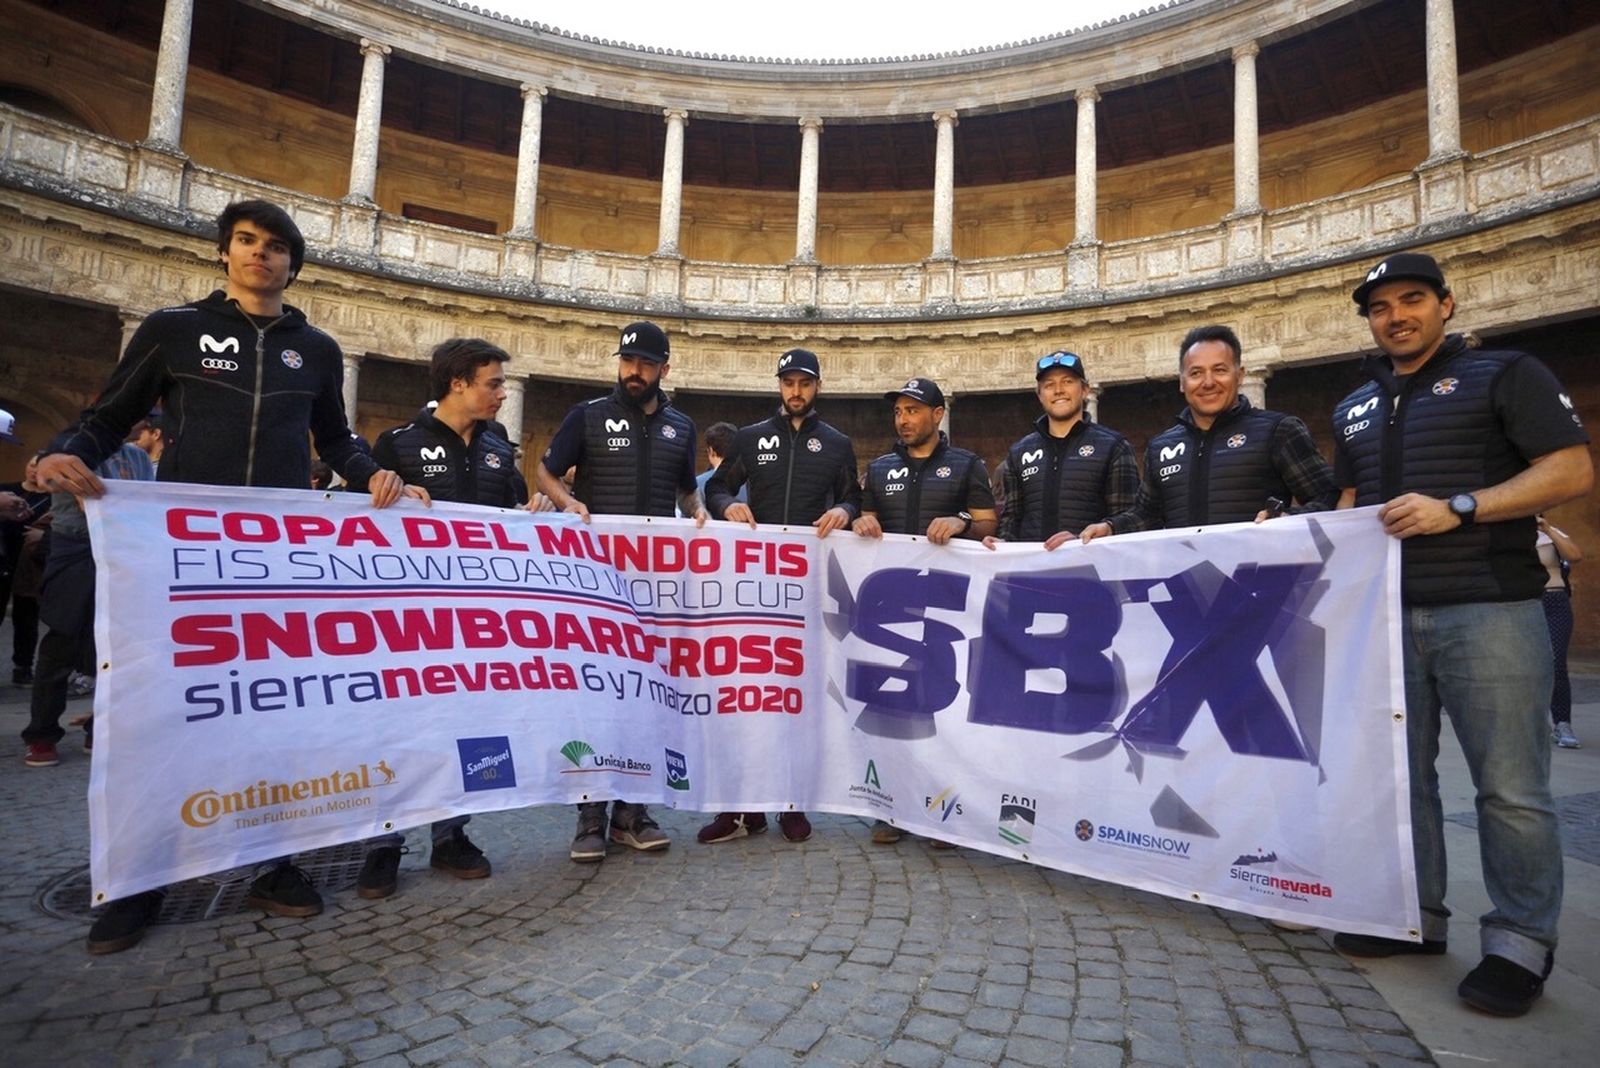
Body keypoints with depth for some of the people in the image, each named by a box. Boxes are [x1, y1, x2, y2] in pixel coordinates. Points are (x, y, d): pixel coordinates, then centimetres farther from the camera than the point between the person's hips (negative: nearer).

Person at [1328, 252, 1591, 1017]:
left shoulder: (1505, 375, 1)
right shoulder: (1355, 409, 18)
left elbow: (1573, 471, -7)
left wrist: (1458, 508, -18)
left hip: (1487, 610, -5)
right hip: (1387, 614, 6)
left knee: (1510, 786, -1)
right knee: (1400, 774, 11)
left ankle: (1520, 943, 12)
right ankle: (1415, 916, 23)